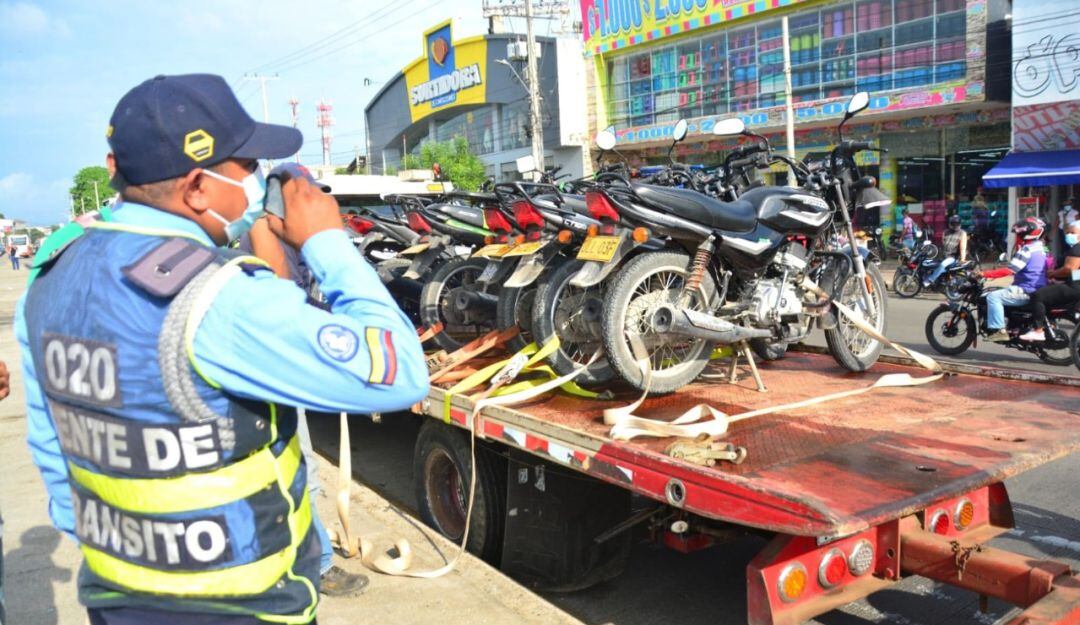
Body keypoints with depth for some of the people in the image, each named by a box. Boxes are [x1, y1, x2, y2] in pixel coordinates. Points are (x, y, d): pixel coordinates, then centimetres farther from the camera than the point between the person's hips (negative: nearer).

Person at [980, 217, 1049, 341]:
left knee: (993, 297, -18)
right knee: (1001, 293, 28)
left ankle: (999, 331, -24)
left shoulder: (1027, 250, -17)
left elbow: (1009, 270, -23)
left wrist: (985, 274, -22)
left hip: (1027, 292, -11)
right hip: (1039, 290, 11)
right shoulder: (1041, 248, 14)